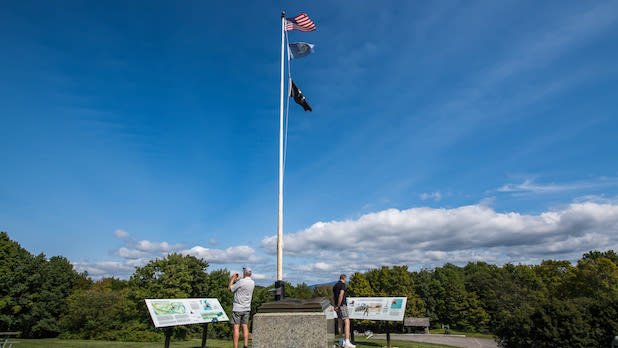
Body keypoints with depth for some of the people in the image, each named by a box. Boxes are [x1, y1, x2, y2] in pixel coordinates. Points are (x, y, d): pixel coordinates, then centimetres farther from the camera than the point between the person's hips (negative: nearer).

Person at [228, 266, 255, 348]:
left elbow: (229, 289, -5)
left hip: (238, 308, -6)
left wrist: (232, 278, 6)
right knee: (245, 327, 9)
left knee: (236, 327, -3)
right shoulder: (252, 283, 5)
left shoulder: (241, 282, -16)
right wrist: (238, 280, 25)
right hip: (247, 308, 6)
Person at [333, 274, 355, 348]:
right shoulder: (343, 284, -9)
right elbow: (341, 295, -20)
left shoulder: (335, 285, 17)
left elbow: (333, 297, 15)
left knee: (340, 323, 12)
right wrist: (338, 306, -15)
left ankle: (341, 341, 15)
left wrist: (334, 306, 8)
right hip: (342, 305, -9)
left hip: (338, 306, 9)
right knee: (347, 323, -11)